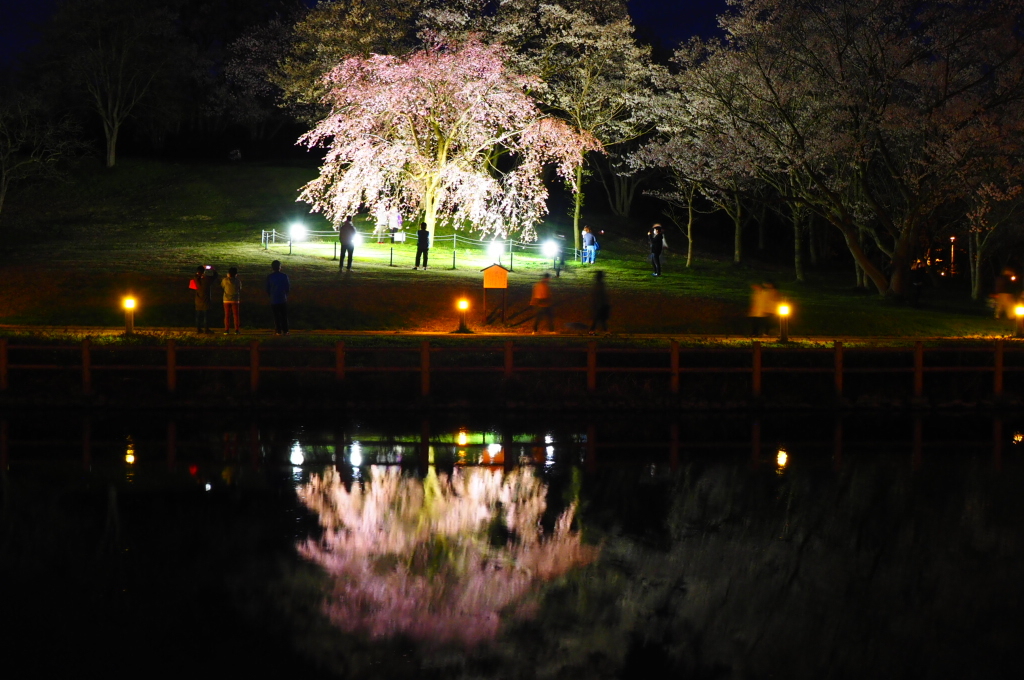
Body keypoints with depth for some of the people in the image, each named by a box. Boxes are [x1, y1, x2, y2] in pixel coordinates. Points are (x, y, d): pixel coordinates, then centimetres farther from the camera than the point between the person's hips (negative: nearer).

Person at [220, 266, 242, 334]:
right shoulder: (238, 281, -5)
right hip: (235, 300, 0)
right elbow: (240, 291, 0)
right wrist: (240, 299, 13)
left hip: (226, 300, 0)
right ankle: (237, 330, 5)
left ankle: (227, 329, 3)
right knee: (236, 315, 6)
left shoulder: (225, 280, -6)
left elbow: (222, 286, 13)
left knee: (227, 315, 6)